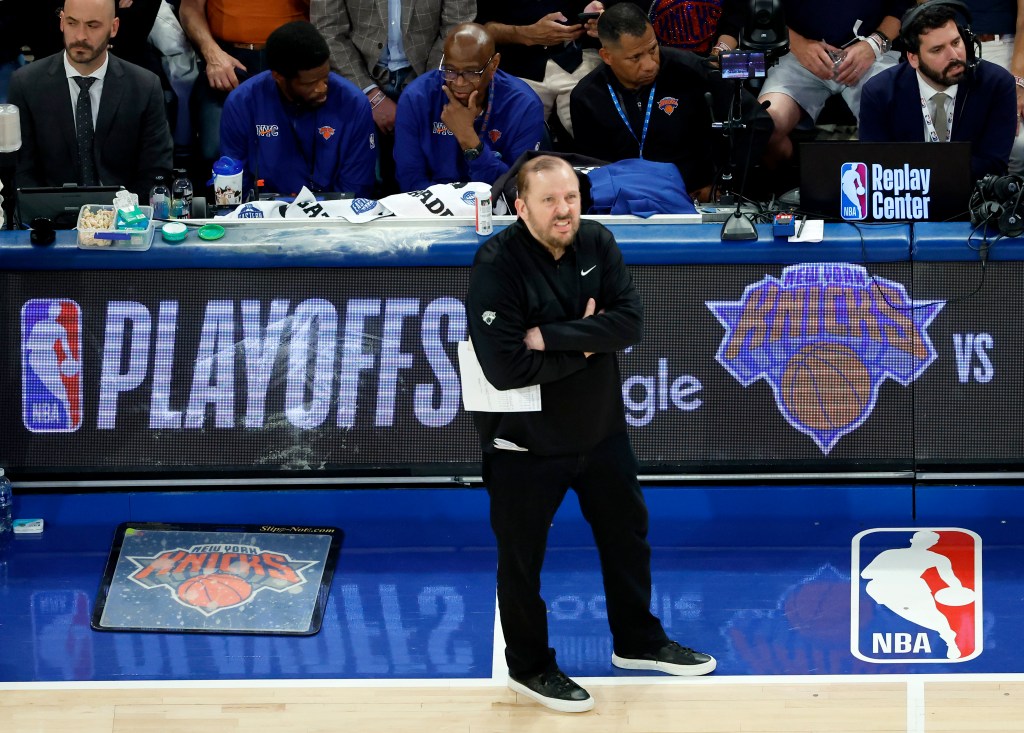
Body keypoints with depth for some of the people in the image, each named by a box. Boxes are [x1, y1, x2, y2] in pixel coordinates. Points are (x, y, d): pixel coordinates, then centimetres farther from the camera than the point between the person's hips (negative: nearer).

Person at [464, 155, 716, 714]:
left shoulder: (597, 243, -7)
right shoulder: (497, 267, -24)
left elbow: (630, 321, -16)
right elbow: (505, 368, -31)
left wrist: (553, 336, -27)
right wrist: (584, 344, -21)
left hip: (600, 428, 6)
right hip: (526, 443, -6)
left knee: (628, 534, 21)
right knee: (523, 558, 9)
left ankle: (638, 642, 42)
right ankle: (529, 667, 29)